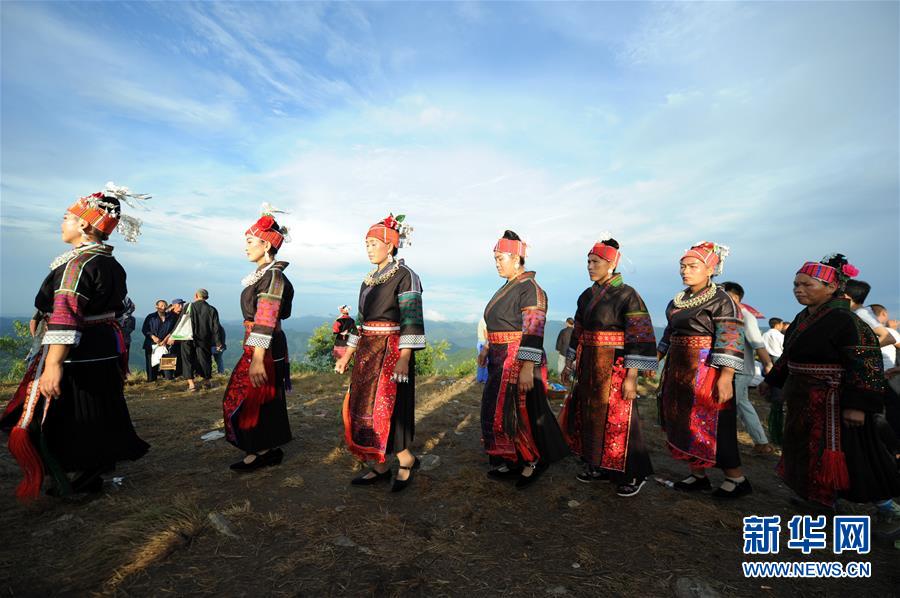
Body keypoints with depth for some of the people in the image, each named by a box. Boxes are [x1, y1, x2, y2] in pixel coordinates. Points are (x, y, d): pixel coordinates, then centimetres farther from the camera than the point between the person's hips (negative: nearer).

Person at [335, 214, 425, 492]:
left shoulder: (405, 276, -8)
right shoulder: (369, 280, 15)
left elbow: (411, 321, -16)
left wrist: (404, 359, -23)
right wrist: (347, 355, 18)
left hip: (392, 351, -8)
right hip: (368, 352, 8)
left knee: (386, 408, -6)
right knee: (362, 407, 8)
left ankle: (407, 460, 15)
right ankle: (380, 466, 21)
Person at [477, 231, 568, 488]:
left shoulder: (531, 289, -15)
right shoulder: (508, 287, 13)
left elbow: (534, 332, -22)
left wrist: (527, 368, -26)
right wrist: (487, 348, 21)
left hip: (520, 361, -9)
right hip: (501, 361, 9)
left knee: (521, 414, -1)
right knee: (500, 411, 14)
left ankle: (535, 461, 21)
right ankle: (513, 462, 29)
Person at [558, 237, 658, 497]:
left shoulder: (627, 295, -10)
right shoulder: (586, 296, 9)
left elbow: (640, 339, -14)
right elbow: (577, 332, 16)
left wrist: (632, 377, -19)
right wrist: (569, 363, 15)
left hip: (615, 367, -6)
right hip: (588, 367, 7)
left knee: (617, 420, 1)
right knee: (588, 415, 13)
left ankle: (634, 475, 20)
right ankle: (597, 466, 31)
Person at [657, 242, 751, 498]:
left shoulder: (721, 300, -9)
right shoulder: (678, 301, 12)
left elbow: (731, 343, -17)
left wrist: (725, 378, -24)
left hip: (705, 372, -7)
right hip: (678, 370, 7)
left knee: (710, 426, -1)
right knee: (682, 424, 10)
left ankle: (737, 479, 17)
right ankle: (698, 476, 24)